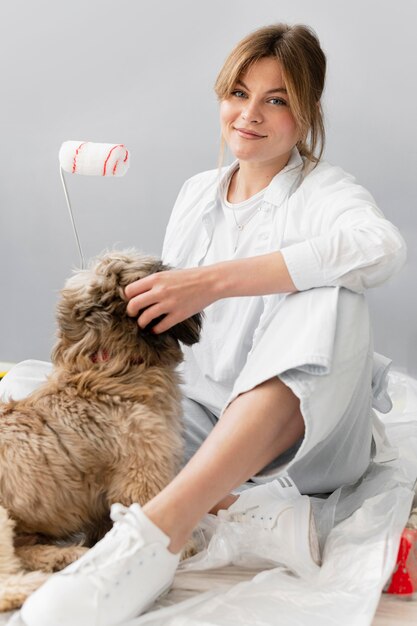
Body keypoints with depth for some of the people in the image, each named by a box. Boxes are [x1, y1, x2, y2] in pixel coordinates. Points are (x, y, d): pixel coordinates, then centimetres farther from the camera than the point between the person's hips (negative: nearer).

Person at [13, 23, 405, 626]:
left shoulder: (323, 191, -5)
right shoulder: (197, 192, 13)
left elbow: (381, 246, -31)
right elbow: (170, 309, 20)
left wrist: (215, 280, -35)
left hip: (310, 433, -4)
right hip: (205, 413, 5)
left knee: (329, 292, -36)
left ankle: (162, 526, -49)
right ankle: (250, 506, -30)